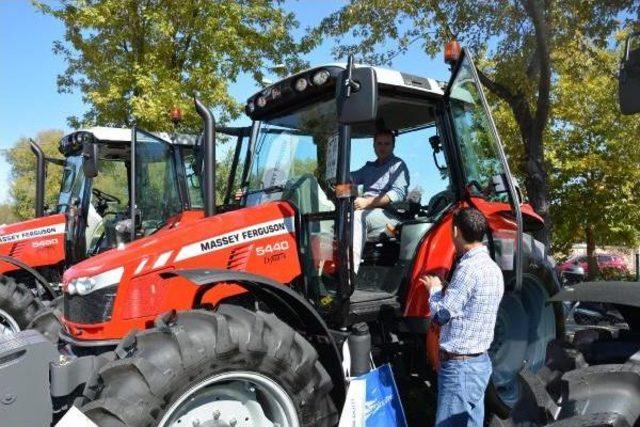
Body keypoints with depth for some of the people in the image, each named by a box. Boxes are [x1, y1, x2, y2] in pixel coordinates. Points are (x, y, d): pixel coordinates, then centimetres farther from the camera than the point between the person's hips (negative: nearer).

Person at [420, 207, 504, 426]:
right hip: (479, 361, 9)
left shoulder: (469, 267, -19)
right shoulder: (492, 267, 10)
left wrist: (434, 289, 0)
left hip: (460, 365, -9)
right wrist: (445, 290, 11)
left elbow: (440, 315, -16)